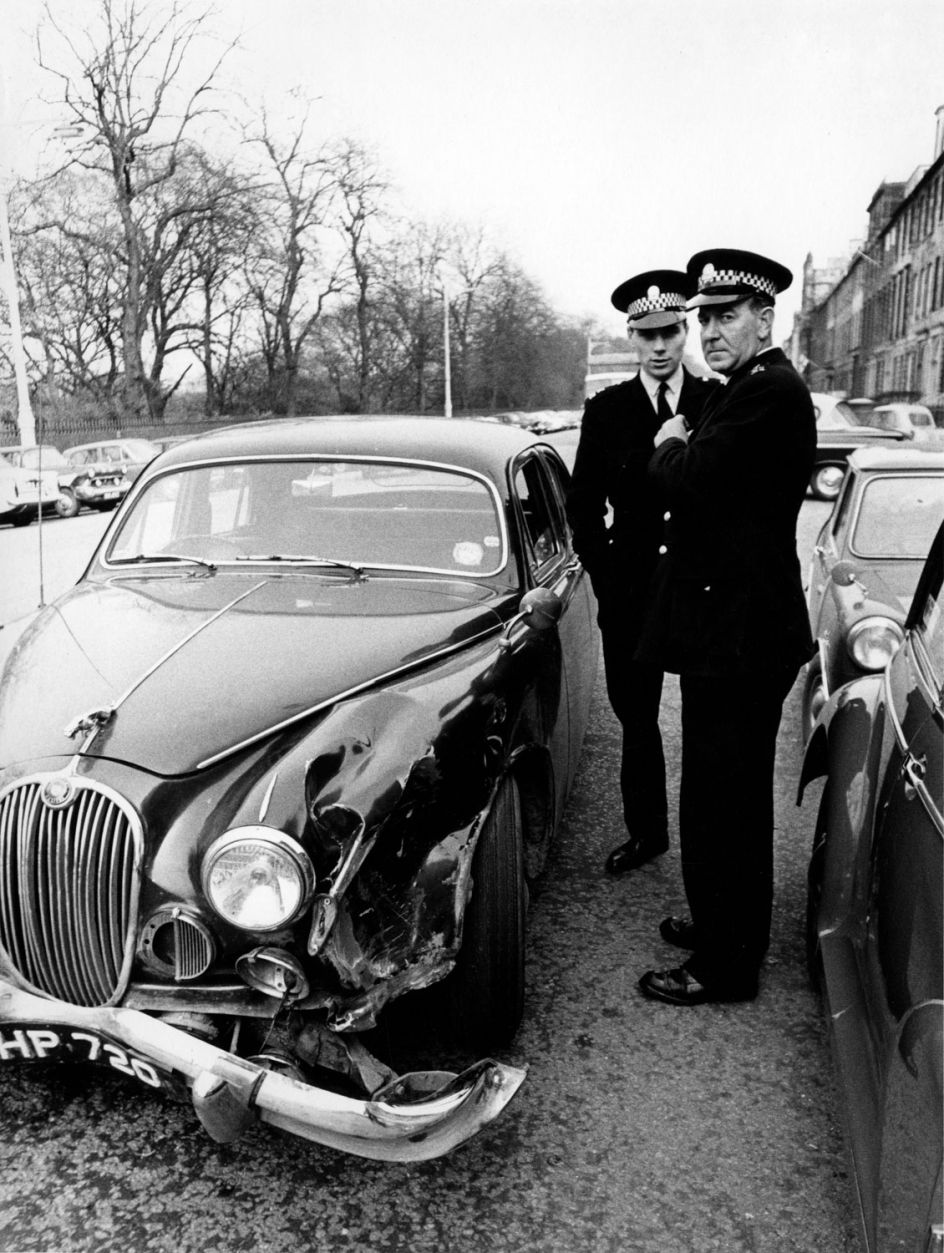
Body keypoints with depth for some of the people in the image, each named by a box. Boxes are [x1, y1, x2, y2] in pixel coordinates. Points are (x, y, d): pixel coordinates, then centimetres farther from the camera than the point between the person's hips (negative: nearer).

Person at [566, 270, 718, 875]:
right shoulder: (606, 409, 6)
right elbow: (584, 503, 7)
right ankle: (647, 831, 27)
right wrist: (606, 575, 0)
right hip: (631, 592, 2)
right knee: (636, 717, 11)